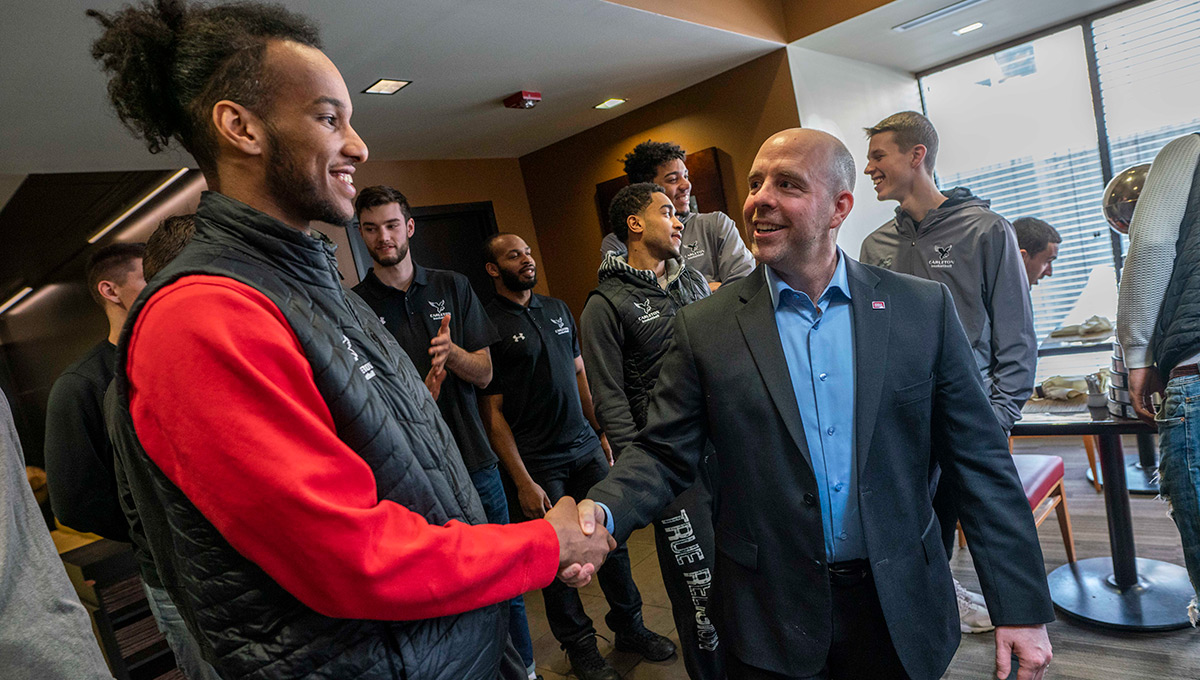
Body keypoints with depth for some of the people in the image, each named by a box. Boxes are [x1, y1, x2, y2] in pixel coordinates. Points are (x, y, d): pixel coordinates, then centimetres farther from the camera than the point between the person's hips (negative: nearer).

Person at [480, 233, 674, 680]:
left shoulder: (558, 310, 9)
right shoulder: (488, 324, -10)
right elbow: (492, 412, -11)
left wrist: (603, 434, 11)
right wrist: (522, 481, -13)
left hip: (587, 448, 5)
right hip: (539, 463, -5)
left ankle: (629, 627, 31)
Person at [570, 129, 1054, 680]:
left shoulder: (924, 308, -4)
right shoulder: (704, 327, -6)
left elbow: (980, 460, -2)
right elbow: (664, 455, -5)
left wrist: (1020, 607, -3)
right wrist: (603, 511, -24)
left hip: (901, 612, 2)